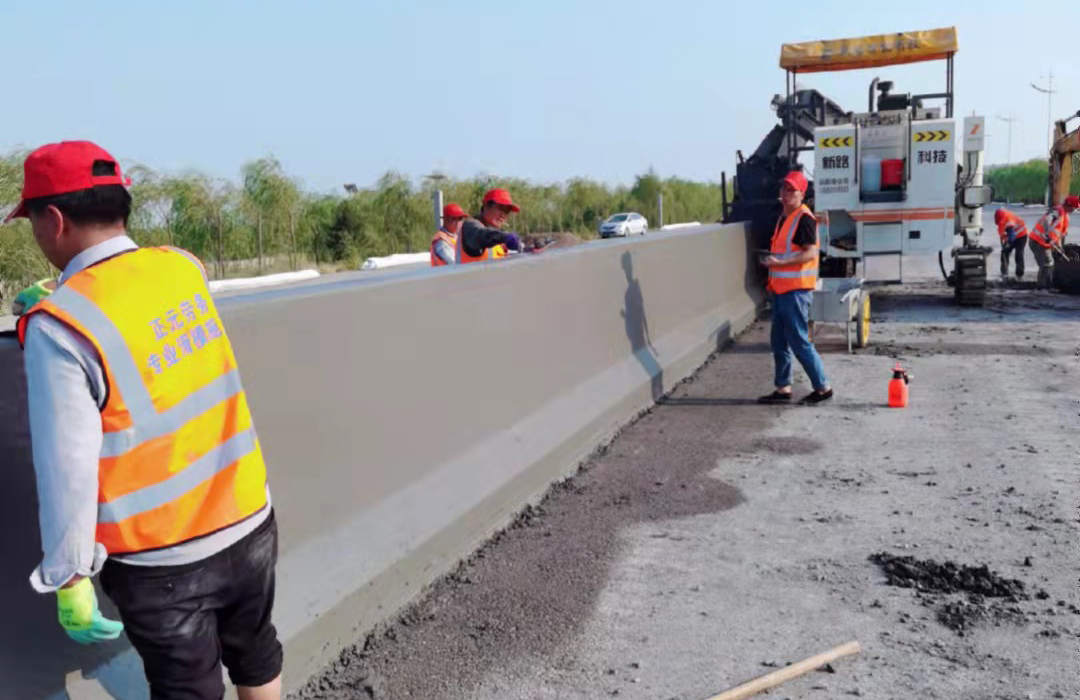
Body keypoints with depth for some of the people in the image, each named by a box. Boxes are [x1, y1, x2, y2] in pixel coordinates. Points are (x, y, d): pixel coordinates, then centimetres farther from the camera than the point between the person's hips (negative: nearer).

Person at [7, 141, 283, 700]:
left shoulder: (58, 326, -19)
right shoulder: (185, 267, -3)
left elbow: (68, 473, -18)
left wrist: (68, 581, -5)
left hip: (162, 560, -4)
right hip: (250, 521, 5)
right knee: (255, 653, 27)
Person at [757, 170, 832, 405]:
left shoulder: (804, 218, -13)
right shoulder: (784, 217, 16)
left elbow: (810, 253, -21)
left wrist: (779, 263, -27)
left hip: (796, 290, -10)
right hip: (781, 289, 10)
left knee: (799, 342, -5)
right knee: (778, 341, 12)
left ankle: (823, 387, 6)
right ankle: (783, 388, 20)